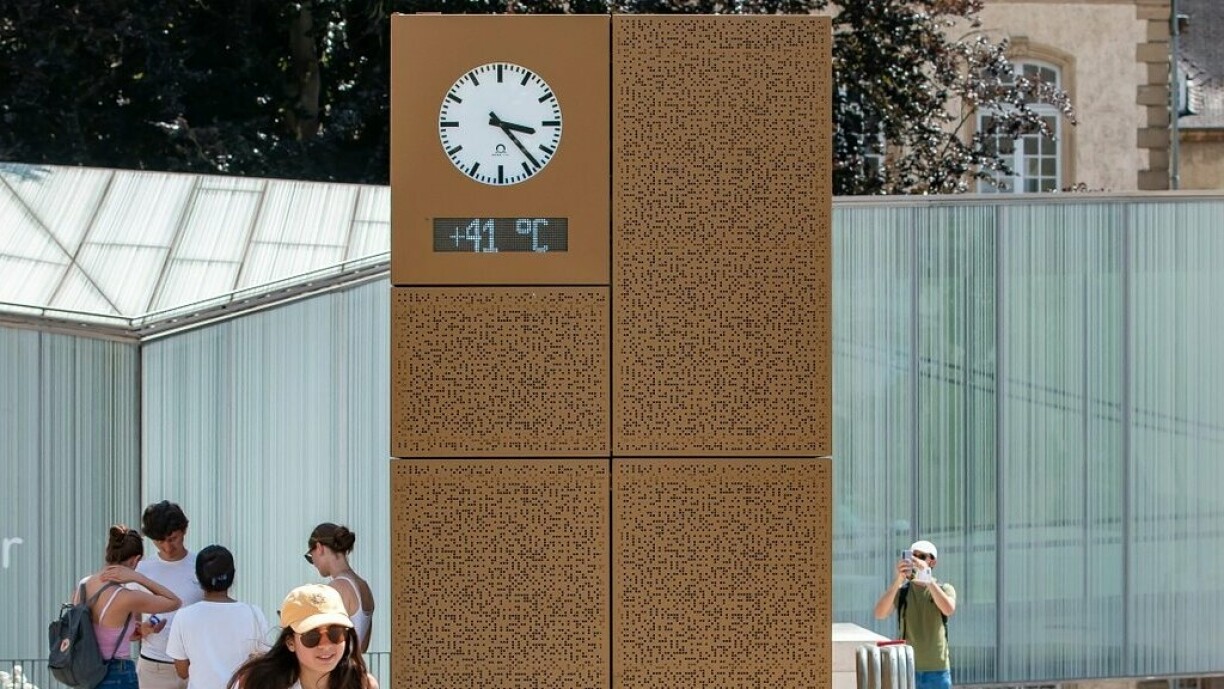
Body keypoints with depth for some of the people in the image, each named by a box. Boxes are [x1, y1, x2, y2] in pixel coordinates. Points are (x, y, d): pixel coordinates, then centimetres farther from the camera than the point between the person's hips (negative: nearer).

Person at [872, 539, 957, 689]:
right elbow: (879, 614, -14)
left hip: (937, 671, -1)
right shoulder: (900, 591, 4)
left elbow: (949, 609, -20)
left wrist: (928, 578, -27)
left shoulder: (945, 589, 3)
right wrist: (897, 580, -26)